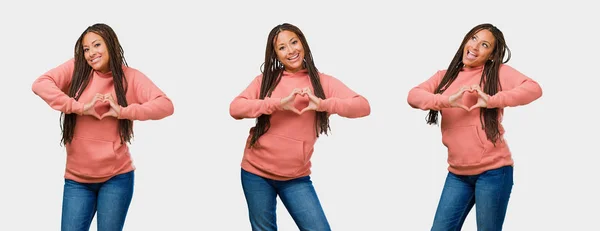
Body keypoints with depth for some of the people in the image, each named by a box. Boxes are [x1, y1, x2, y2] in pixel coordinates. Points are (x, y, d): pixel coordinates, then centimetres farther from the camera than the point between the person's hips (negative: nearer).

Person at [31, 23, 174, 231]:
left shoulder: (130, 77, -1)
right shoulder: (76, 68, 1)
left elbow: (165, 105, -12)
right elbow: (40, 84, -14)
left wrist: (123, 112, -21)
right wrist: (80, 107, -19)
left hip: (116, 177, -1)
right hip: (77, 178, 1)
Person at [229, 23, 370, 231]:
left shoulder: (322, 82, 1)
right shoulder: (265, 80, 3)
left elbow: (363, 107, -11)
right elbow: (235, 108, -12)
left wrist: (322, 104, -25)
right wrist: (279, 103, -22)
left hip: (295, 177, -1)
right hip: (256, 172, 1)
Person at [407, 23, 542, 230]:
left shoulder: (498, 72, -1)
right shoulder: (445, 76, 10)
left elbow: (534, 89, -16)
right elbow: (413, 96, -5)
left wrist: (491, 100, -26)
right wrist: (448, 101, -22)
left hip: (492, 170, -4)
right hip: (457, 173, 4)